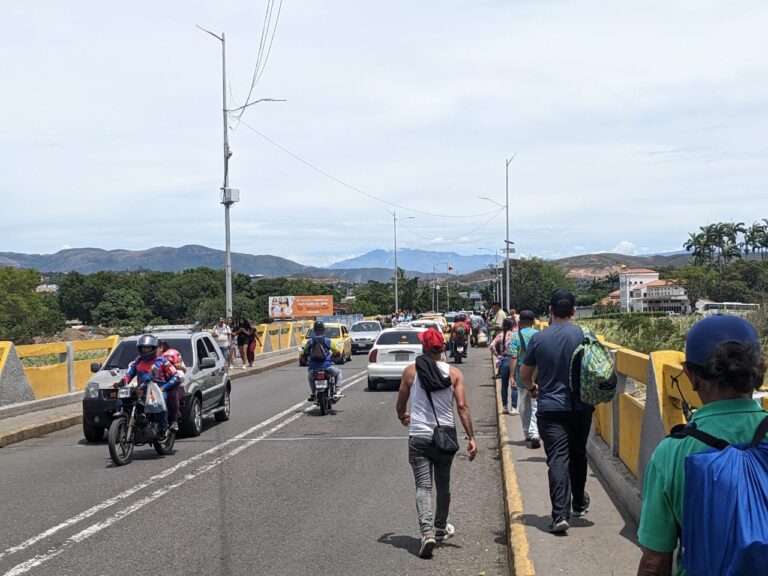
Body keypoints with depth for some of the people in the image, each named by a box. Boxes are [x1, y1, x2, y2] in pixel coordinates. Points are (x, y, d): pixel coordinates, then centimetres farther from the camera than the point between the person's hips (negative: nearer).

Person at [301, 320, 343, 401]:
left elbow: (303, 353, 7)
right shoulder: (327, 341, -3)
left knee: (310, 375, 37)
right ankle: (337, 391, 9)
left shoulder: (310, 341, 1)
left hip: (313, 367, 2)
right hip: (326, 366, -2)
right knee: (339, 372, 26)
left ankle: (313, 393, 26)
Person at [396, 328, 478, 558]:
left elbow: (400, 406, 7)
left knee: (423, 486, -3)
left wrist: (403, 417, 30)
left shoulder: (410, 372, -1)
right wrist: (471, 437, -6)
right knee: (443, 485, 19)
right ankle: (440, 528, 34)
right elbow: (462, 406, -9)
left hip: (418, 437, -1)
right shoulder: (453, 373, -2)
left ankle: (427, 532, -21)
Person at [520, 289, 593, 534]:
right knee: (578, 455, 19)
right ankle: (579, 503, 36)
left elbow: (524, 374, 5)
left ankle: (560, 514, -16)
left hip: (550, 408, -1)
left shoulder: (538, 338, -4)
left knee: (558, 459, -5)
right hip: (580, 406, 1)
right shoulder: (583, 335, -6)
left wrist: (532, 388, 26)